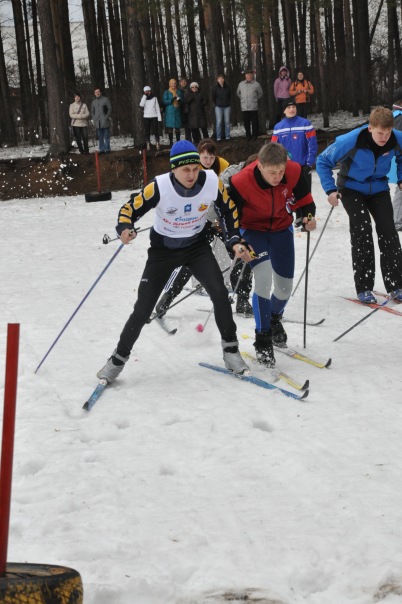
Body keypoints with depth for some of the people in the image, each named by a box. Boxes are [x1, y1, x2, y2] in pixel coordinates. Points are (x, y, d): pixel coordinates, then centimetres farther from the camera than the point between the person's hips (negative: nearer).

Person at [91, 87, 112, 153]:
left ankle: (107, 149, 1)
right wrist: (94, 119, 7)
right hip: (97, 123, 4)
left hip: (105, 122, -4)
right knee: (100, 137, 5)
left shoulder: (105, 99, 2)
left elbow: (110, 109, 0)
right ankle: (101, 149, 8)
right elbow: (92, 111, 22)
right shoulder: (94, 101, 15)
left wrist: (107, 117, -9)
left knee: (106, 136, -2)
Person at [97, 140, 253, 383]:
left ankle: (230, 349, 0)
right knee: (143, 308, -1)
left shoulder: (212, 182, -21)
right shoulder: (159, 187, -28)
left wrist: (236, 242, -9)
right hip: (163, 249, -1)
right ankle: (119, 358, 18)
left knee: (219, 292, -19)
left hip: (197, 246, 1)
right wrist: (125, 229, -38)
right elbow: (130, 209, -18)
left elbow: (229, 210, -2)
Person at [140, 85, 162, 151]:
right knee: (147, 131, -2)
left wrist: (159, 117, 0)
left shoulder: (154, 98, 6)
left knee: (155, 131, -8)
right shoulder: (144, 98, 7)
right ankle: (148, 145, -1)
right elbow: (141, 105, -13)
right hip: (146, 117, 1)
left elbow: (157, 108, 6)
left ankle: (157, 143, -3)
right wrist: (145, 96, -11)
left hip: (154, 116, -1)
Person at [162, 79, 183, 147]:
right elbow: (164, 102, -5)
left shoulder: (179, 92, 13)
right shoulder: (166, 92, 4)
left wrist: (179, 100, -10)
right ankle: (171, 142, 0)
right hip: (169, 112, -2)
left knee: (177, 127, 0)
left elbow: (183, 101, 13)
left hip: (177, 112, 2)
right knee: (170, 128, -5)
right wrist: (172, 99, -19)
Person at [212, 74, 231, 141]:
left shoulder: (227, 87, 3)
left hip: (227, 106, 2)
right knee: (219, 122, -5)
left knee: (227, 122, 2)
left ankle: (227, 136, 8)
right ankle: (218, 137, -3)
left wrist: (227, 103, 11)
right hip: (218, 107, -2)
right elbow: (213, 98, 7)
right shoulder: (215, 88, -2)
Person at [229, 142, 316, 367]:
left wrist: (309, 214, -16)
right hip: (253, 230, -4)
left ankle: (275, 318, 45)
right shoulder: (241, 182, -33)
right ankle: (263, 340, -9)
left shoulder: (294, 171, -24)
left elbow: (303, 196, -2)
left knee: (285, 287, 8)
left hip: (282, 229, 4)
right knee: (264, 277, -23)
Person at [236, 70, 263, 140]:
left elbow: (260, 93, 12)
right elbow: (238, 93, 24)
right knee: (246, 122, 4)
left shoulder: (256, 84, 0)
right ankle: (248, 135, 13)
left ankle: (255, 135, 8)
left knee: (254, 122, -1)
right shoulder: (241, 84, 8)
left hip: (253, 107, -2)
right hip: (244, 107, 2)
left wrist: (255, 99, 6)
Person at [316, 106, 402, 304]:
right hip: (352, 188, -3)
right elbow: (323, 161, -16)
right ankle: (364, 287, -10)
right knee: (362, 229, -16)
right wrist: (330, 190, -20)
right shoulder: (351, 141, -30)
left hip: (378, 188, 3)